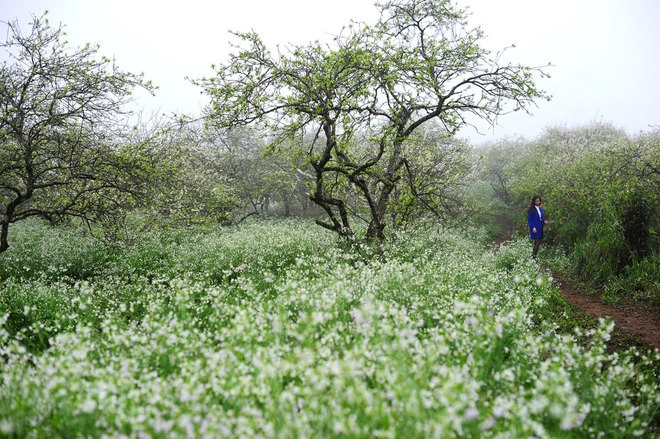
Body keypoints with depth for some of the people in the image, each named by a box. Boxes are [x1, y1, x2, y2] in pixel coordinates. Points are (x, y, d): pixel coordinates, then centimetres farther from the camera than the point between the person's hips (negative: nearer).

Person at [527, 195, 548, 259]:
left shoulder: (540, 209, 14)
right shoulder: (531, 210, -7)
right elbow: (529, 220, -8)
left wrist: (544, 221, -1)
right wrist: (533, 227, -19)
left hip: (540, 228, 7)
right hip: (535, 229, -7)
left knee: (538, 243, 6)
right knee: (537, 242, -13)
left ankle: (534, 256, 10)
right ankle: (533, 257, -10)